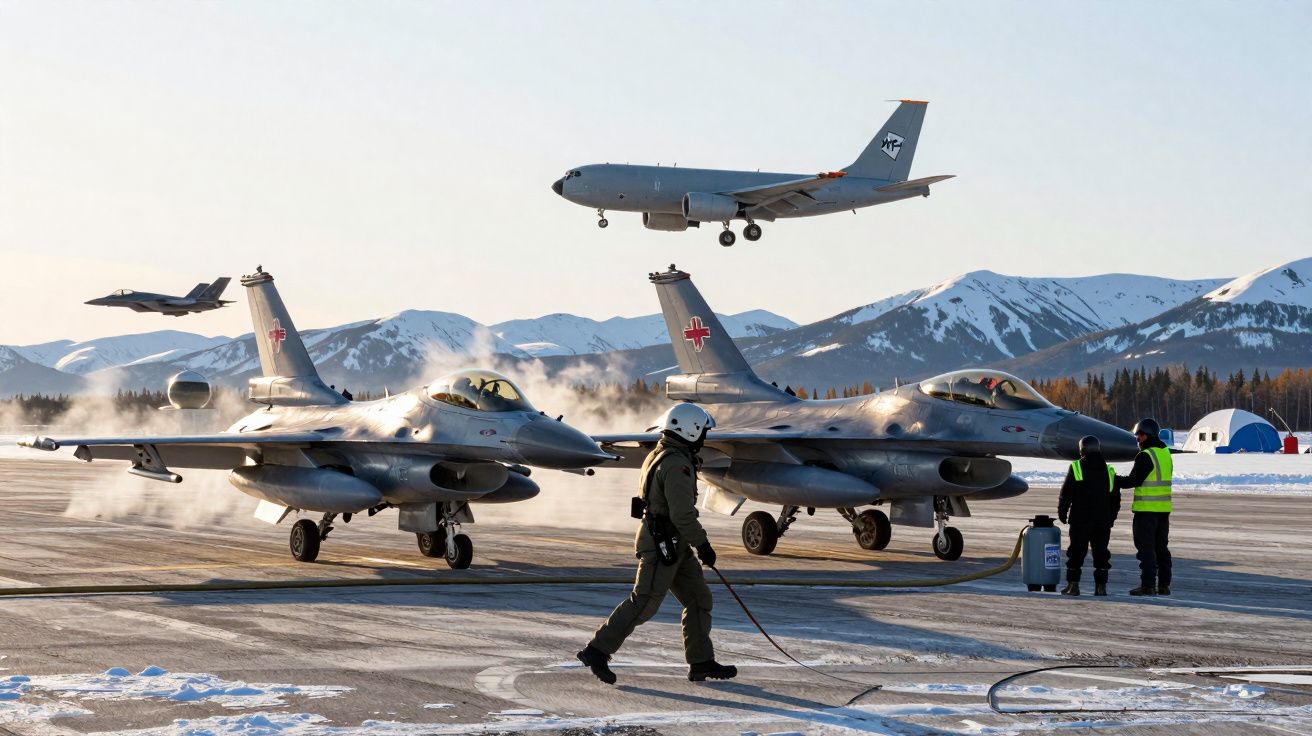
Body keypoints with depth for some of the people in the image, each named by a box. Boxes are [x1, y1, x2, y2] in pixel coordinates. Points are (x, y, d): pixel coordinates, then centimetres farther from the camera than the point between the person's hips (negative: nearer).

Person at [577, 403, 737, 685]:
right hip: (662, 545, -11)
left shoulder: (658, 455, 15)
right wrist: (702, 544, -14)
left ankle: (701, 662, 13)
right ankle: (596, 651, -3)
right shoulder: (677, 463, -18)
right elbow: (682, 513, -24)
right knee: (643, 603, -8)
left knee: (699, 598, 11)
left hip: (673, 545, 11)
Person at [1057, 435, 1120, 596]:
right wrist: (1112, 517, 21)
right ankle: (1101, 586, 4)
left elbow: (1066, 494, -5)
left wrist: (1062, 513, 6)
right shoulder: (1109, 470, 8)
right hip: (1103, 520, 3)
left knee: (1076, 551, 2)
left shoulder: (1076, 468, -5)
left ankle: (1073, 584, -1)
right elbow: (1115, 498, 13)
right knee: (1101, 552, 7)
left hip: (1080, 520, -3)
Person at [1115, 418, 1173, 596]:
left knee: (1146, 547, -4)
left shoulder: (1145, 456, -15)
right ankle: (1164, 585, 15)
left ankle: (1148, 585, -7)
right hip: (1164, 508, 8)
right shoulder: (1165, 453, 12)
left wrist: (1115, 480, -1)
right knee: (1161, 547, 13)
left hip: (1147, 508, -8)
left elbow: (1133, 480, -15)